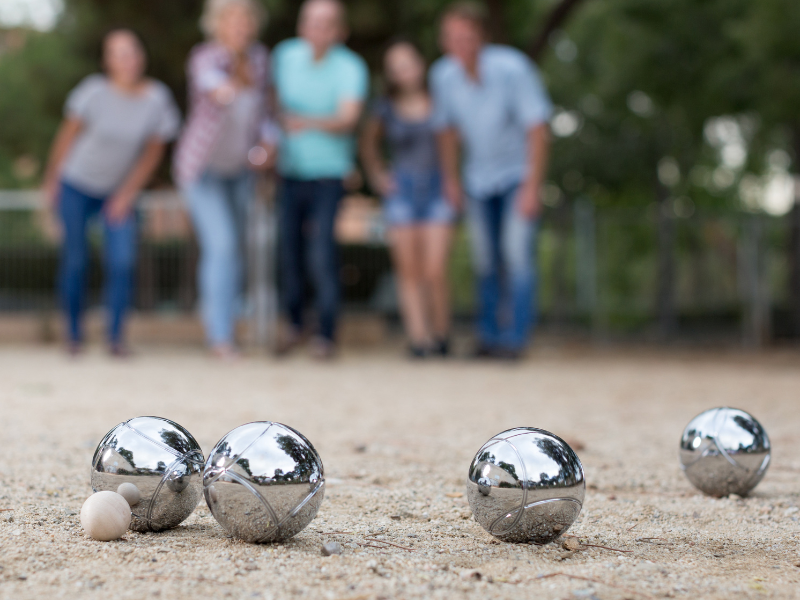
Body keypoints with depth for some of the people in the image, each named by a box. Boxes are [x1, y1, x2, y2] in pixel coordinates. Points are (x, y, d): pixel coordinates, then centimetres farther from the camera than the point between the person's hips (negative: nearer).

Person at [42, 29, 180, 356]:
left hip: (119, 191, 1)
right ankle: (73, 334, 18)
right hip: (77, 185, -1)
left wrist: (128, 194, -5)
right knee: (75, 261, 1)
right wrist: (51, 179, 1)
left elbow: (153, 152, -3)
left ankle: (116, 335, 1)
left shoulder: (157, 99, -14)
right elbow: (68, 135, -6)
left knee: (122, 262, -12)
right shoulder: (95, 92, -19)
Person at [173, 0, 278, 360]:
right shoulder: (206, 57, -23)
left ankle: (214, 308, 40)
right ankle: (221, 337, -12)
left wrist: (269, 144, -9)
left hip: (241, 168, 6)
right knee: (221, 246, -16)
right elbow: (208, 77, -49)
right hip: (203, 167, -6)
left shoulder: (259, 59, -3)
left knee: (233, 246, 15)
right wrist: (222, 87, -72)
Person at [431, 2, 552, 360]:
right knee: (485, 260, 6)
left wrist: (532, 187, -21)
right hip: (478, 179, 4)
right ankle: (489, 334, 18)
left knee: (517, 252, -14)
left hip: (518, 172, -4)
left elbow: (537, 129, -21)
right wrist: (451, 180, 9)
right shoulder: (443, 75, -13)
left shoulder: (511, 68, -26)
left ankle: (515, 338, -11)